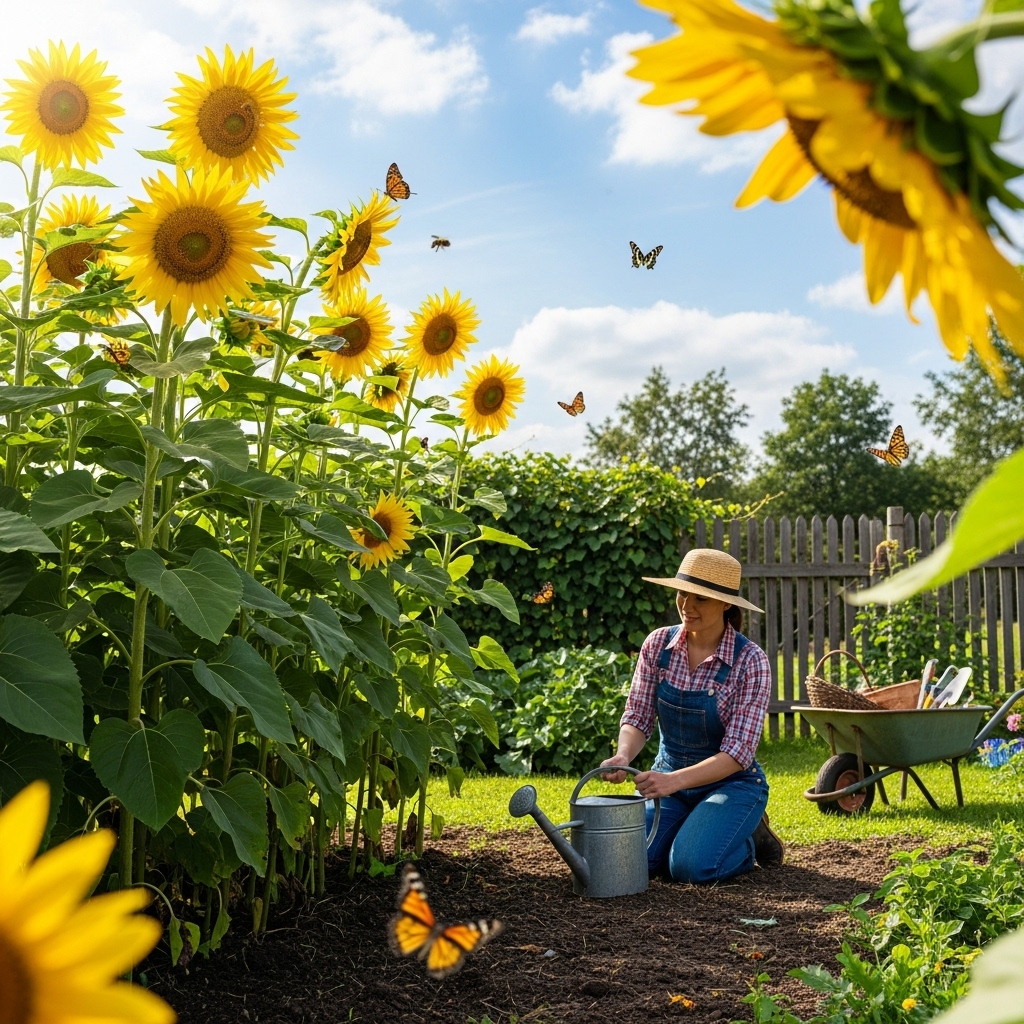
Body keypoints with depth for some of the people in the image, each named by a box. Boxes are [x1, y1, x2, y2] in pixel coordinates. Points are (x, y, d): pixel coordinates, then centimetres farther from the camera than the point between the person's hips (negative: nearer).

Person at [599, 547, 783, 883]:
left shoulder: (750, 660, -19)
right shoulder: (658, 644, -7)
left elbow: (737, 753, -23)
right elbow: (637, 717, -6)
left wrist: (675, 780, -37)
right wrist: (623, 755, -29)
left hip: (730, 783, -4)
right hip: (669, 776, 4)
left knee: (690, 866, -26)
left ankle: (749, 840, 7)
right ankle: (691, 828, 14)